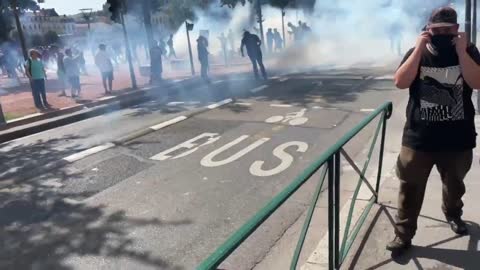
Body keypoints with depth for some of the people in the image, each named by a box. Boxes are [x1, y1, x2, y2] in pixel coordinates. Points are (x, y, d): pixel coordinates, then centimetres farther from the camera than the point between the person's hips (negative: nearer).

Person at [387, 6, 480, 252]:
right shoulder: (418, 53, -1)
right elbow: (400, 82, -17)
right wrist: (419, 49, -18)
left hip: (458, 138, 2)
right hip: (418, 138, -1)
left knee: (454, 184, 24)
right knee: (410, 188, 4)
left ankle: (452, 213, 53)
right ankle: (403, 234, 17)